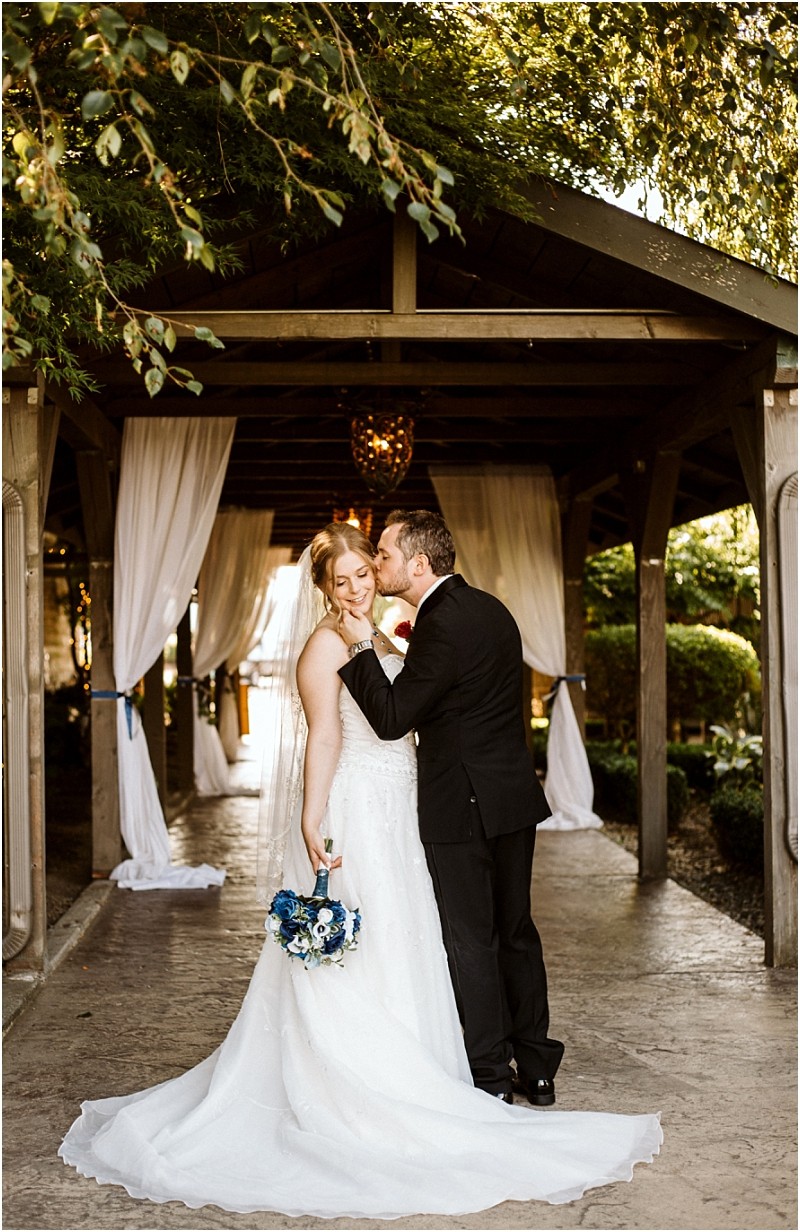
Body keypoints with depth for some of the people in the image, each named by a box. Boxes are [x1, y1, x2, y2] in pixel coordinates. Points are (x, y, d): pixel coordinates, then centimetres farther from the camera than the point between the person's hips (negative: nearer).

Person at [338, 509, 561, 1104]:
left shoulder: (442, 625, -20)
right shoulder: (491, 608, 9)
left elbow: (392, 717, -18)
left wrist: (364, 646, -12)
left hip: (462, 808, -9)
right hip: (515, 796, 9)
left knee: (471, 941, 4)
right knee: (517, 930, 16)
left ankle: (491, 1076, 13)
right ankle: (537, 1066, 25)